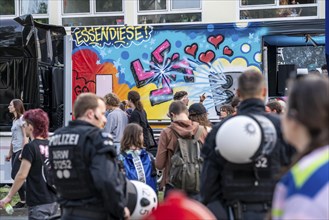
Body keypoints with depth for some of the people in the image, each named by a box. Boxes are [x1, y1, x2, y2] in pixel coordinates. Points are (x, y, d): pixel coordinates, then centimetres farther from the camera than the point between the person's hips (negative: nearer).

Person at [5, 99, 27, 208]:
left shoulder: (22, 119, -8)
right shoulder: (14, 120, 18)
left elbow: (25, 136, -14)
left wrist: (22, 152, -19)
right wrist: (10, 153, 22)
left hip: (21, 150, -9)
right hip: (15, 151, 9)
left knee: (15, 175, -11)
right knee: (16, 176, 5)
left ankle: (23, 200, -5)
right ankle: (23, 199, 7)